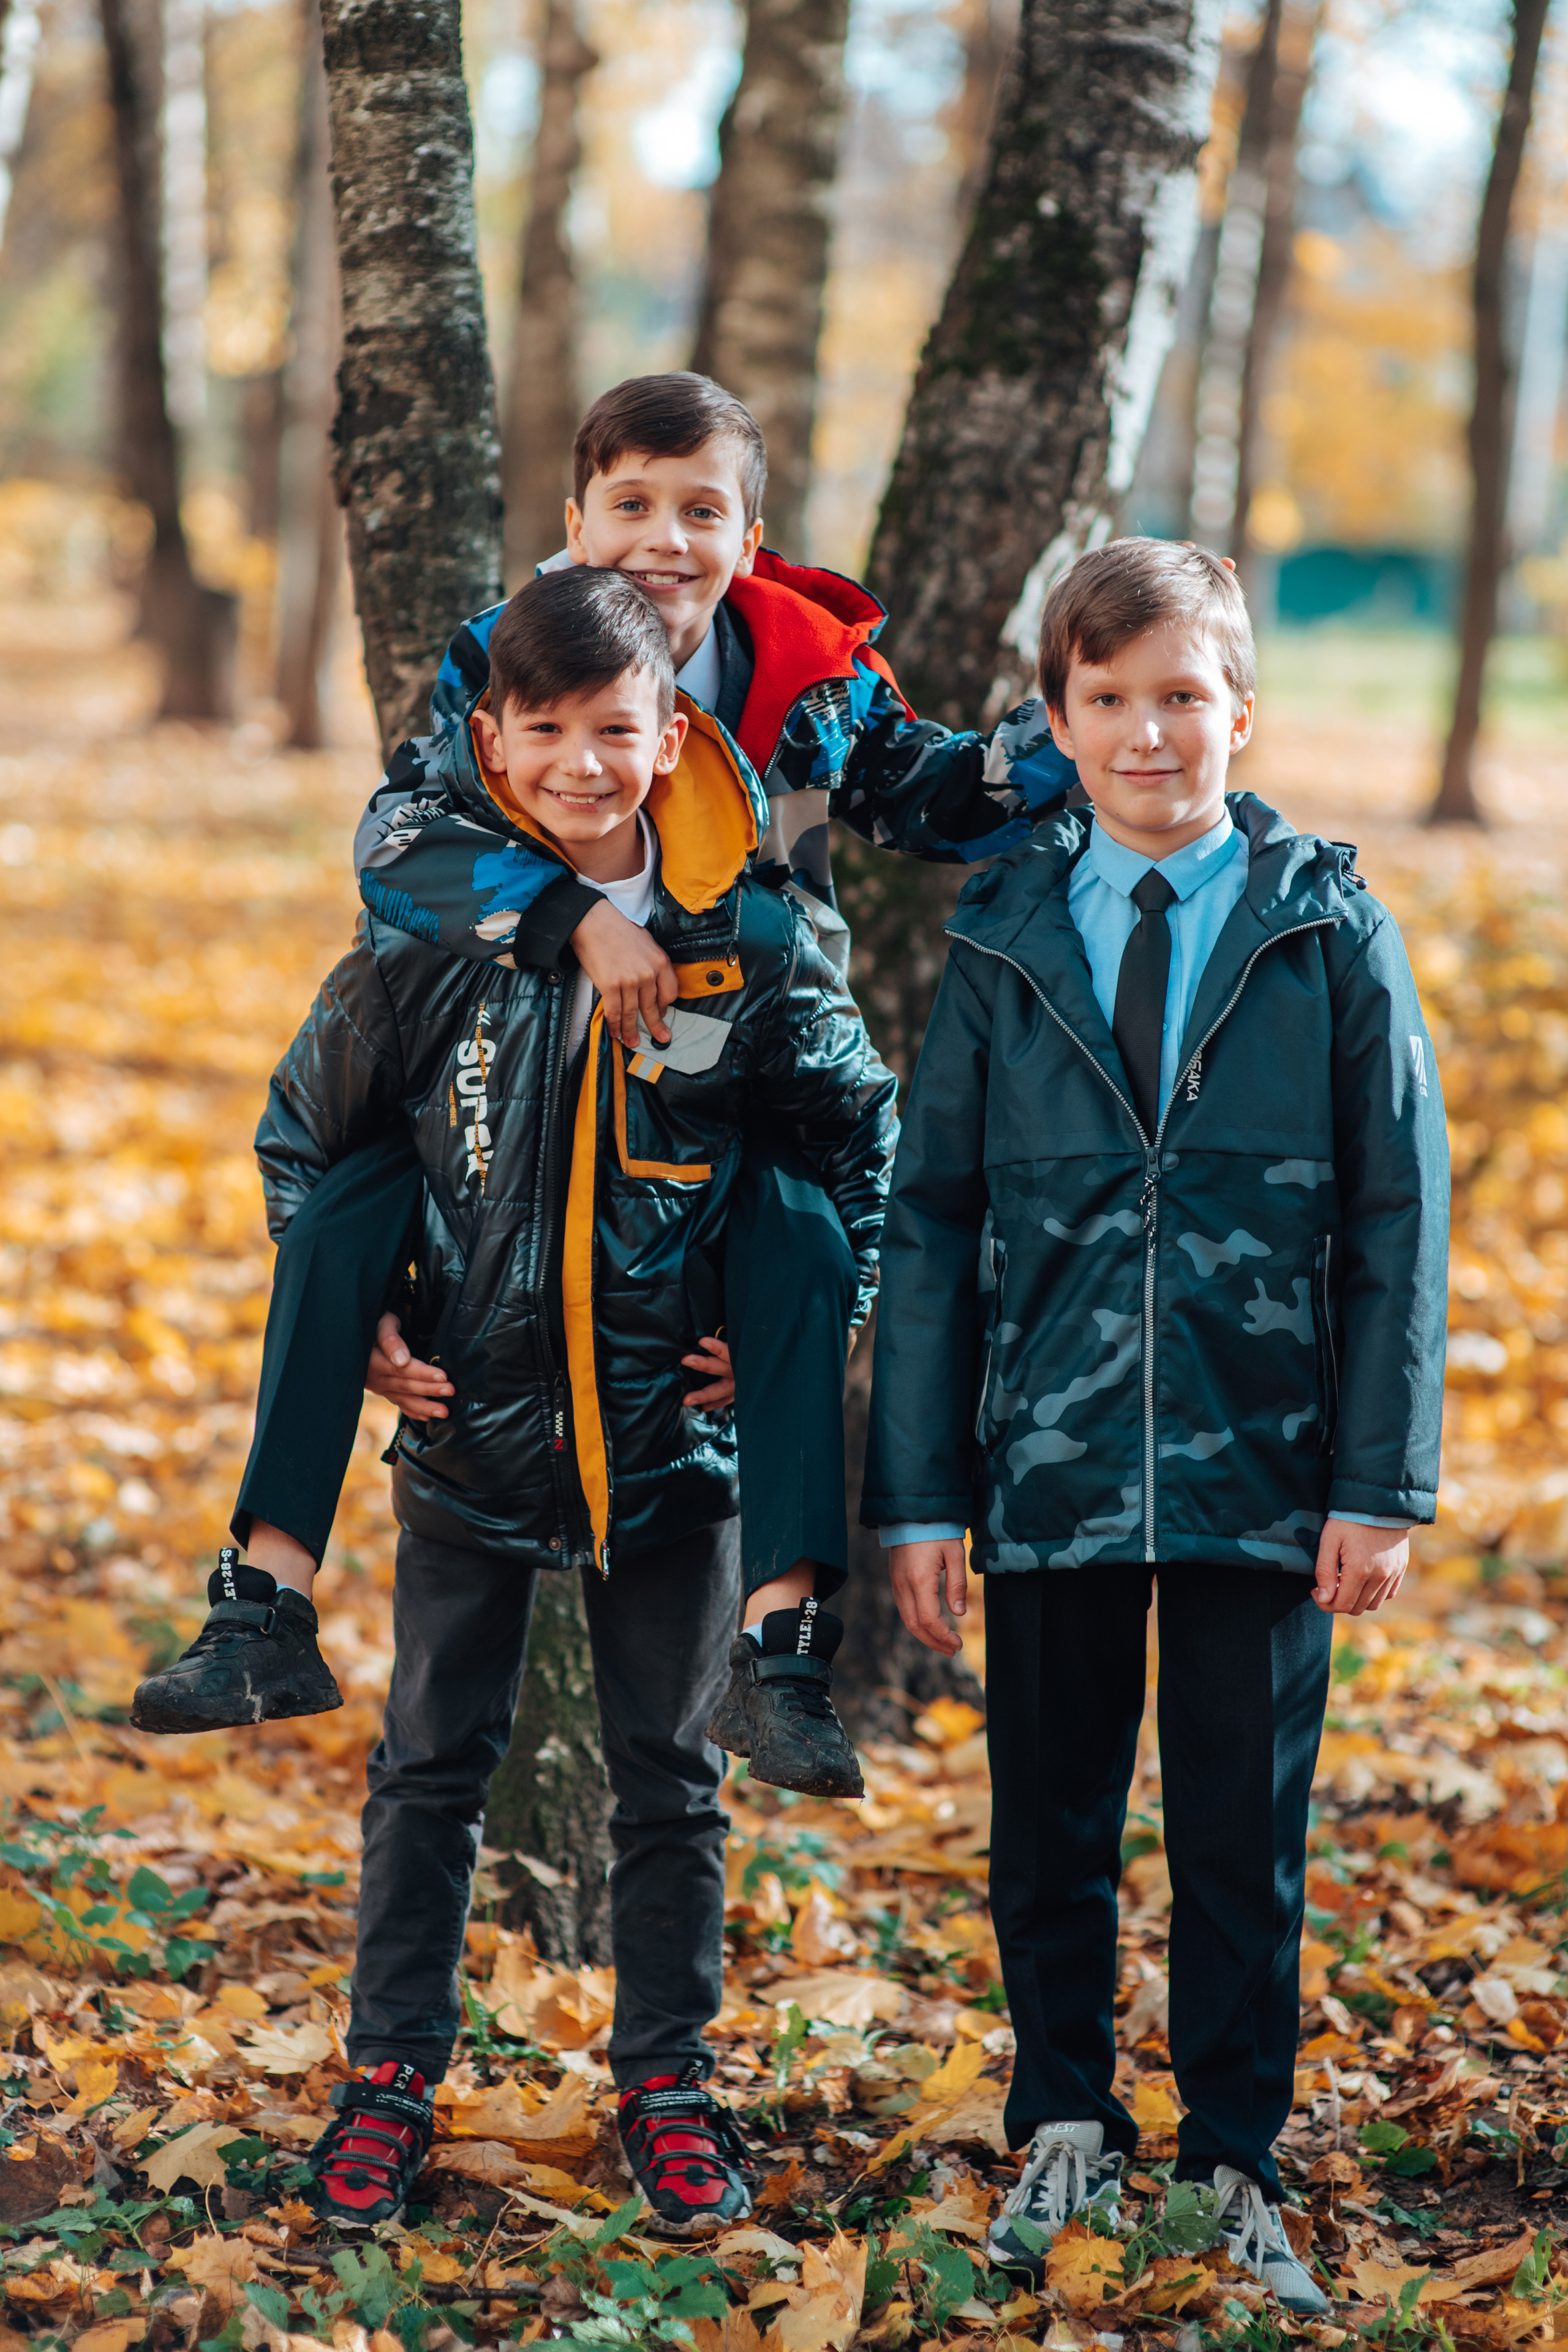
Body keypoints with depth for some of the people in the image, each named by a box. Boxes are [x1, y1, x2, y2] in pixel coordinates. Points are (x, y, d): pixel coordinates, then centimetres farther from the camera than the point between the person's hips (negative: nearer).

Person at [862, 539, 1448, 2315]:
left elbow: (1399, 1215, -1)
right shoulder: (1004, 940, 4)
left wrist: (1382, 1483, -7)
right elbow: (930, 1221, 4)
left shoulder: (1330, 933, 0)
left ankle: (1231, 2169, 22)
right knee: (1050, 1836, 11)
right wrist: (918, 1494, -1)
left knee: (1244, 1845, 6)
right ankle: (1064, 2134, 30)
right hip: (1049, 1466, 1)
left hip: (1262, 1472, -1)